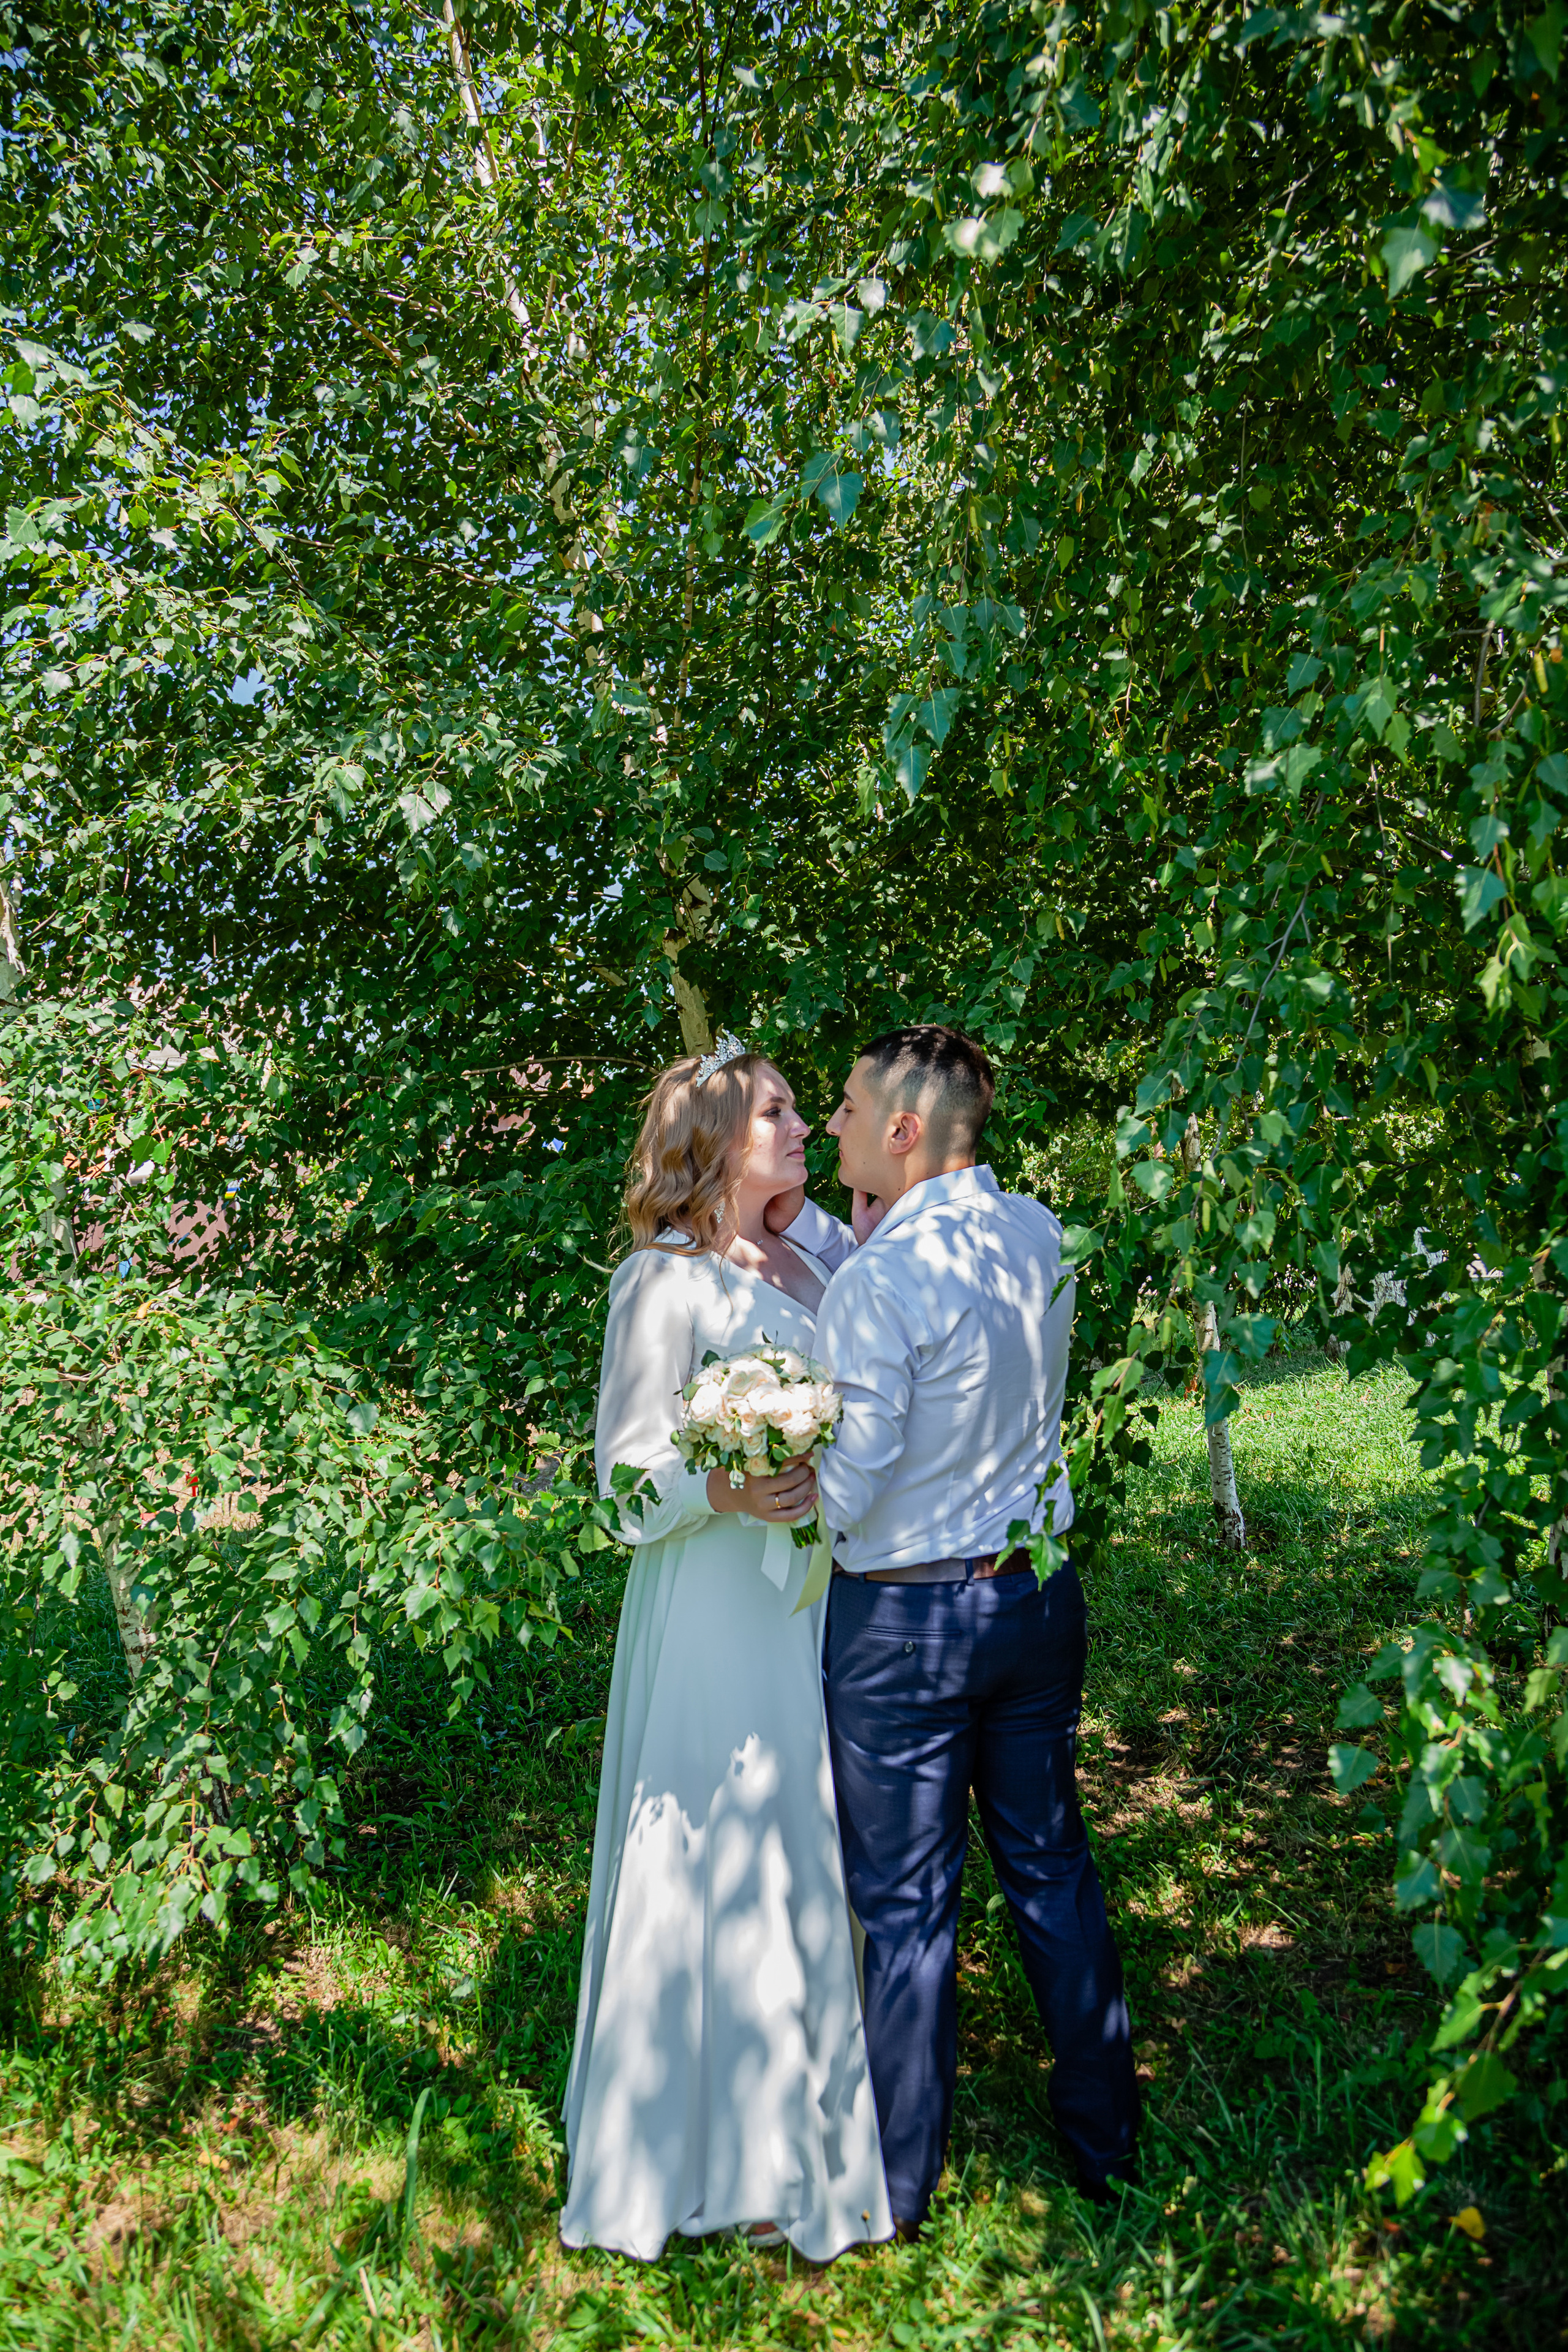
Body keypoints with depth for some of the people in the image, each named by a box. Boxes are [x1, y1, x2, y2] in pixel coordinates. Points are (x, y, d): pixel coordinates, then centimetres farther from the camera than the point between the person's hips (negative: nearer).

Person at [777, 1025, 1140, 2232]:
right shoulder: (1039, 1235, -1)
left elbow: (844, 1487, -20)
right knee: (1052, 1863, 21)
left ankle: (899, 2183, 28)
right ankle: (1104, 2133, 37)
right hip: (1040, 1592, 7)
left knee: (908, 1903, 9)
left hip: (904, 1619, -6)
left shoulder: (883, 1280, -23)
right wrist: (799, 1220, 6)